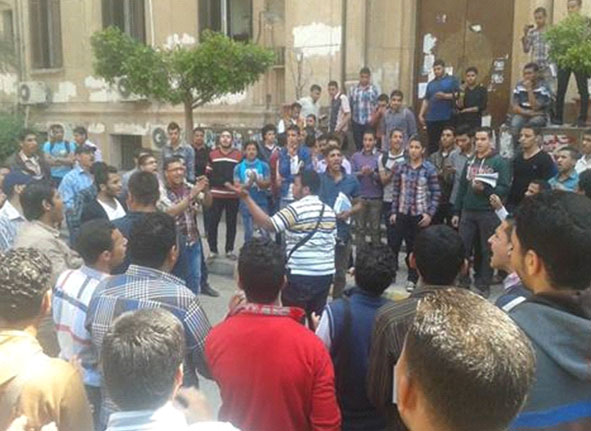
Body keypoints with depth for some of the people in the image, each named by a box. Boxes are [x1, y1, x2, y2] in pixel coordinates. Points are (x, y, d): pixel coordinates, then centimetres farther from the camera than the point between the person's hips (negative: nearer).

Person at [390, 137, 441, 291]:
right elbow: (396, 191, 7)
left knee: (415, 247, 7)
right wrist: (393, 212, 3)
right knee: (394, 244, -2)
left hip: (420, 214, -2)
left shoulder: (429, 169, -5)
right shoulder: (402, 167, 3)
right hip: (402, 213, 2)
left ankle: (412, 279, 20)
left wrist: (430, 213, -10)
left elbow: (436, 193, -4)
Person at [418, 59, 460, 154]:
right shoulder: (431, 84, 21)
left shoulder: (452, 80, 6)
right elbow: (426, 100, 19)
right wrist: (421, 115, 10)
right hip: (431, 119, 4)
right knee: (432, 145, 4)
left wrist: (445, 96, -16)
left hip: (446, 118, -4)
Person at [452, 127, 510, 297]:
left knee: (487, 250, 5)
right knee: (463, 248, 4)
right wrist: (456, 212, 11)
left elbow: (503, 189, -10)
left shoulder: (499, 162, -3)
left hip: (488, 213, -4)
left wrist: (485, 189, -25)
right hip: (468, 212, 4)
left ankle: (483, 286, 15)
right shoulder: (470, 161, 13)